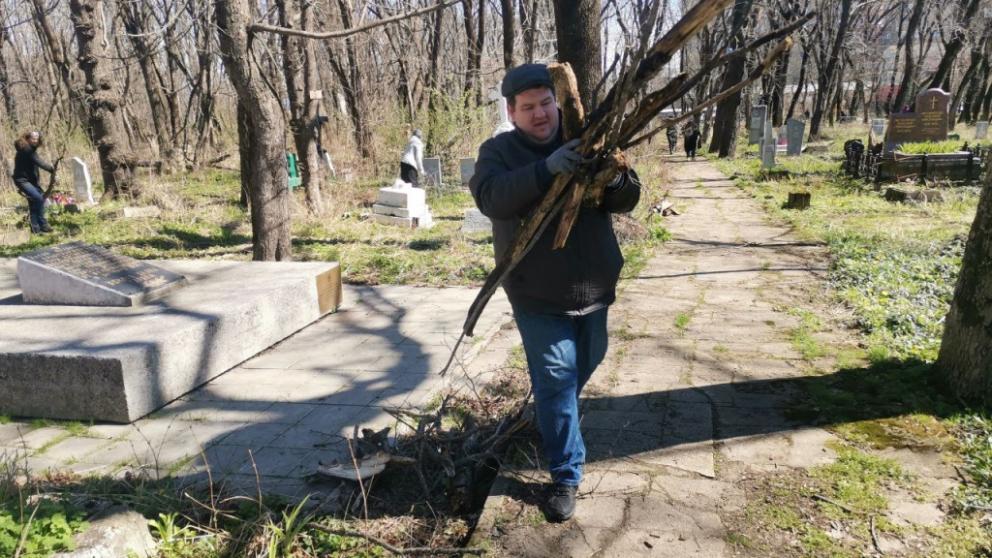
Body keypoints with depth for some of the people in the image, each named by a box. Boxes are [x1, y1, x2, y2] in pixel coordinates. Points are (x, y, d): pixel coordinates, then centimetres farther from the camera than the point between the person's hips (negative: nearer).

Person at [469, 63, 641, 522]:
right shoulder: (498, 151, -7)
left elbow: (627, 201, -4)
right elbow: (490, 197, -27)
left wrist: (615, 175, -28)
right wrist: (546, 169, -42)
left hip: (592, 286, 5)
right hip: (538, 293, -4)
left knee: (586, 364, 23)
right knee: (556, 379, -2)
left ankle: (553, 424, 51)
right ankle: (566, 474, 12)